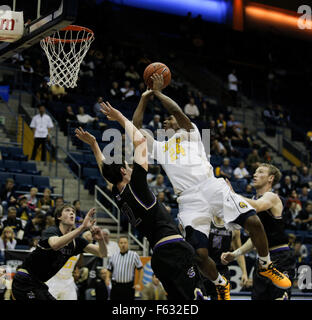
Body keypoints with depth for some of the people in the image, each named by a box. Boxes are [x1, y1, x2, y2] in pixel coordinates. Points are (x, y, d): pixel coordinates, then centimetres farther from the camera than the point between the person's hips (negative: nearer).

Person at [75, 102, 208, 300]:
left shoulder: (118, 196, 12)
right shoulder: (135, 185, -6)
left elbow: (107, 169, 31)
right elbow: (140, 140, -1)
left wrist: (93, 144, 35)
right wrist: (122, 119, 10)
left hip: (159, 255, 8)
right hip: (175, 249, -8)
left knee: (178, 298, 11)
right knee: (196, 297, -13)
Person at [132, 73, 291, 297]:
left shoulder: (190, 132, 21)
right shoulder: (159, 148, 28)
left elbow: (177, 111, 2)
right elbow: (136, 126, 23)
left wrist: (158, 92, 12)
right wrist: (145, 96, 25)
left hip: (212, 186, -2)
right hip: (190, 199, 2)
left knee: (253, 222, -16)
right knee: (200, 254, -14)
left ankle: (266, 266, 10)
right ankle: (221, 284, 16)